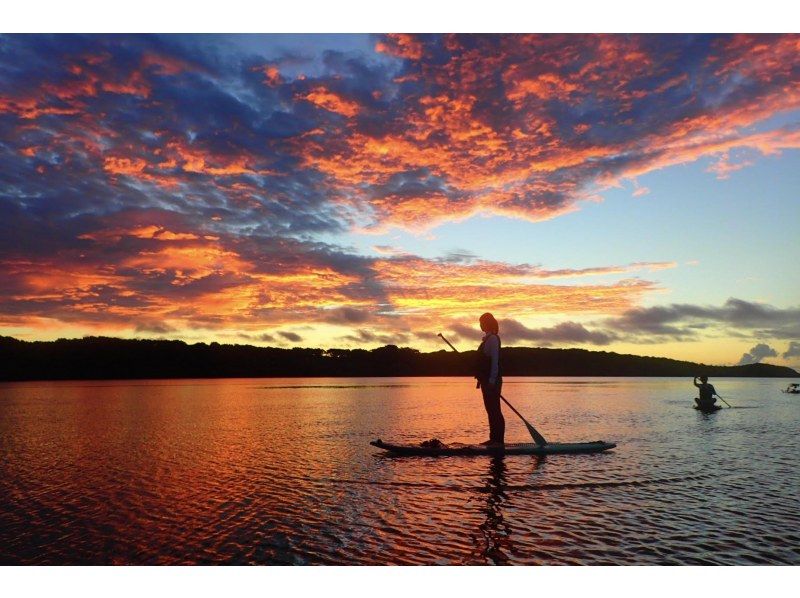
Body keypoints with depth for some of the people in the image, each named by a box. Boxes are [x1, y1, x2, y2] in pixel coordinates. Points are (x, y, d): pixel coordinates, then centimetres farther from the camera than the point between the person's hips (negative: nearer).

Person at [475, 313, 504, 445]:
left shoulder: (493, 339, -12)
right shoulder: (487, 339, 17)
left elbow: (495, 361, -18)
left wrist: (491, 381, -20)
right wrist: (480, 379, 21)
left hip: (491, 381, -10)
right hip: (486, 381, 10)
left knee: (495, 410, -7)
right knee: (491, 410, 11)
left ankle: (498, 440, -4)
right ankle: (493, 438, 16)